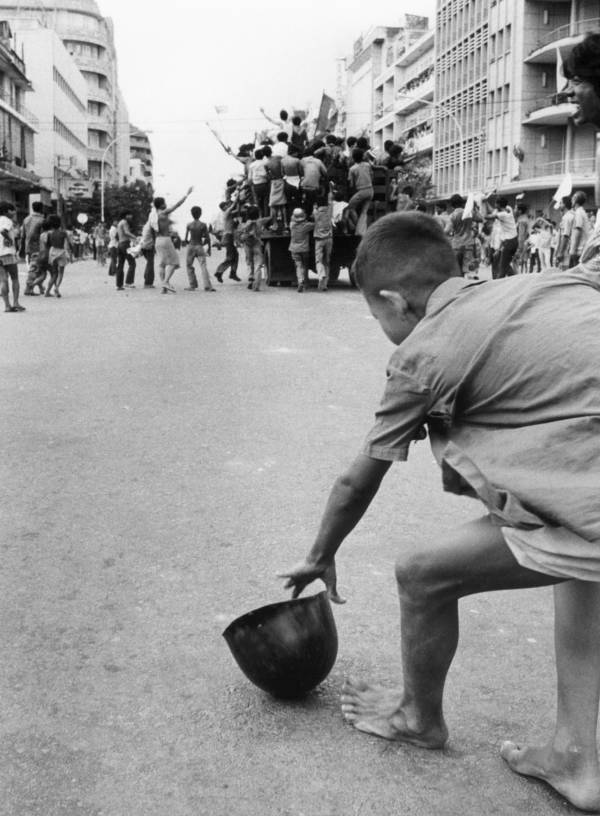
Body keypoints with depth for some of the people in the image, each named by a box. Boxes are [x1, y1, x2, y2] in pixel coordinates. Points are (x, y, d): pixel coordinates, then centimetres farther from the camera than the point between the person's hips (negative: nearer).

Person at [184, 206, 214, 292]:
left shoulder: (189, 225, -4)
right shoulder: (203, 225, -5)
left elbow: (185, 239, -3)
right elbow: (208, 238, -5)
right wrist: (209, 248, 7)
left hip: (191, 246, 1)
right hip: (200, 247, 0)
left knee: (189, 266, 16)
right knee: (203, 266, -4)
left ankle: (192, 285, 16)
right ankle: (207, 286, -16)